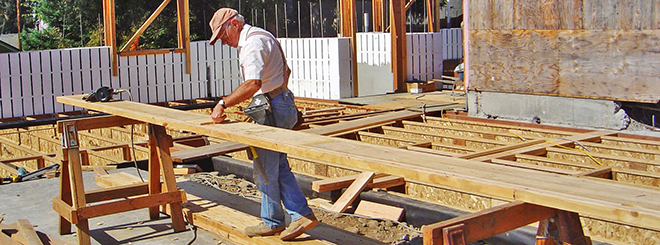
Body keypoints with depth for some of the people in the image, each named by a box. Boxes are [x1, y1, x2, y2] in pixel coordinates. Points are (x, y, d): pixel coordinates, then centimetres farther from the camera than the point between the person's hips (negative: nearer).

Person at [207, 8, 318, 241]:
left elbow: (253, 84, -30)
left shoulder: (253, 42, -16)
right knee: (279, 166, 12)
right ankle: (301, 214, 11)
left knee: (265, 169, 0)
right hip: (281, 104, 11)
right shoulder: (260, 37, 19)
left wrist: (223, 103, -27)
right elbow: (285, 71, 28)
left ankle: (272, 222, 12)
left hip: (272, 110, -11)